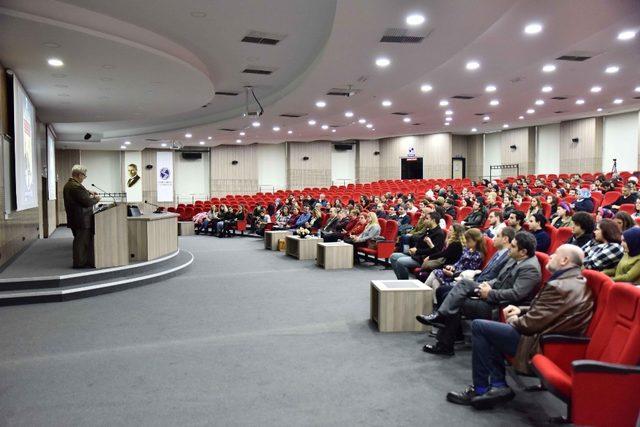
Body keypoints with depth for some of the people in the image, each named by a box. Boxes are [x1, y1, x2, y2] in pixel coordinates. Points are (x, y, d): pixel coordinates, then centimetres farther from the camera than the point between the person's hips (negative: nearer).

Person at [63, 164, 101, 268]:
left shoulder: (68, 184, 11)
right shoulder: (76, 186, -23)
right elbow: (87, 202, -24)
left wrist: (88, 192, 15)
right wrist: (96, 199, -6)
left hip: (74, 219, 11)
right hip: (82, 220, -11)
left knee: (78, 240, 19)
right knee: (81, 241, -1)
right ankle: (79, 263, 6)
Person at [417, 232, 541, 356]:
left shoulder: (530, 268, -20)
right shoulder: (515, 259, 9)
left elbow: (516, 294, -28)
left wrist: (489, 293, -20)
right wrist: (487, 285, -3)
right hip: (494, 295, 9)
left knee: (457, 304, -11)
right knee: (465, 282, -8)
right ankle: (440, 315, -11)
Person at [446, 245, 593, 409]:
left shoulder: (559, 286, -23)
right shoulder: (577, 281, 9)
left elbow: (531, 324, -21)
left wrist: (513, 320, -1)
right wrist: (521, 310, 6)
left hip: (541, 345, -11)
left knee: (478, 326, -8)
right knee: (490, 331, 18)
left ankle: (480, 390, 1)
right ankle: (498, 386, 10)